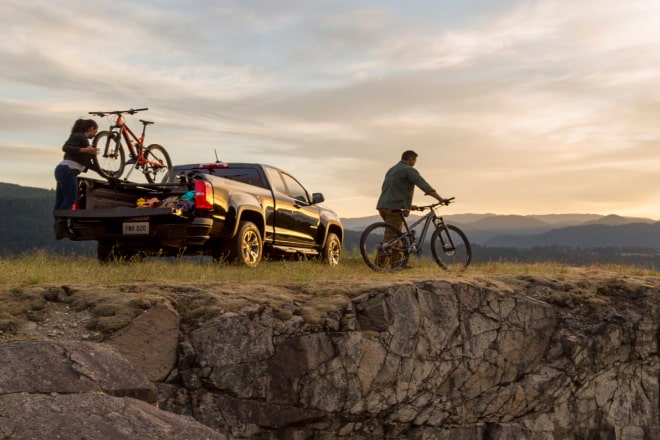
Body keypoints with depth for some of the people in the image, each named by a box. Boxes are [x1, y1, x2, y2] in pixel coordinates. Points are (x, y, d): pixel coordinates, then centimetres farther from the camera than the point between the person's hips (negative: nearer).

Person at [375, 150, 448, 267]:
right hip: (394, 208, -9)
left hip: (383, 206, 9)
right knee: (391, 237, -10)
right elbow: (425, 186, -11)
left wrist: (408, 205, 33)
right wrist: (440, 199, -12)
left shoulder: (391, 170, 25)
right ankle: (382, 265, -14)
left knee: (396, 236, 16)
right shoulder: (409, 170, -3)